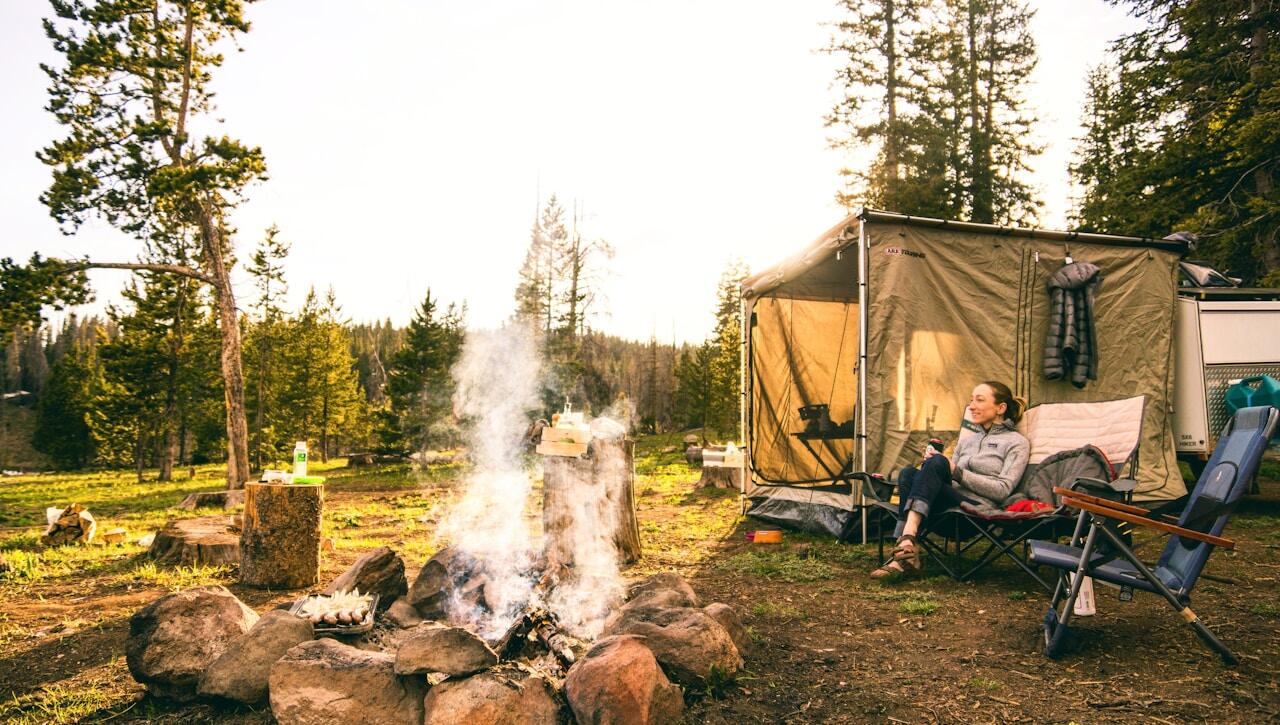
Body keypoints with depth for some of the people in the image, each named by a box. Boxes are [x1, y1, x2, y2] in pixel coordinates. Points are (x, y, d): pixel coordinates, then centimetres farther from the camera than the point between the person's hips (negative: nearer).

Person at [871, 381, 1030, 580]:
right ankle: (906, 556, -36)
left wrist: (957, 472, -9)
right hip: (949, 506, 6)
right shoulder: (966, 441, 30)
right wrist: (931, 463, 2)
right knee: (908, 473, -24)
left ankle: (906, 541, -44)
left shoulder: (1017, 442, 11)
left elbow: (1002, 490, -4)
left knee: (937, 462, -30)